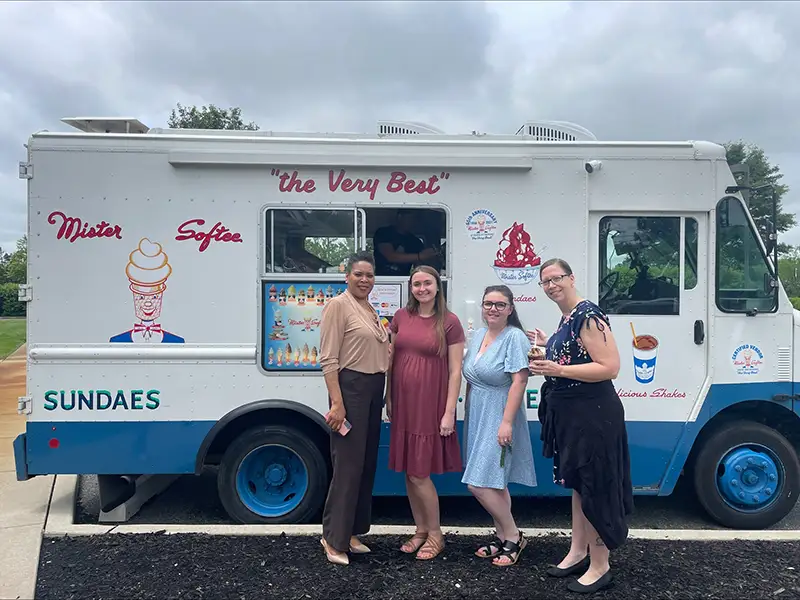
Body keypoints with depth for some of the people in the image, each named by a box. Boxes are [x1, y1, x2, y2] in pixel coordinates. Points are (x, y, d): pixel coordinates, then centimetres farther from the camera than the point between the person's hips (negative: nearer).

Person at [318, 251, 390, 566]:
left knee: (367, 462, 13)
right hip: (350, 387, -8)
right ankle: (334, 538, 9)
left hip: (374, 389, 8)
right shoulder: (338, 306, -8)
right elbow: (328, 359, -14)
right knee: (348, 464, -5)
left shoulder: (371, 310, 15)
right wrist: (336, 403, -20)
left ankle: (351, 532, 26)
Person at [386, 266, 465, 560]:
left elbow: (455, 371, -7)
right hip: (403, 404, 5)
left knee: (419, 474, 0)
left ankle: (435, 534, 22)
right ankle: (420, 529, 32)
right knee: (408, 472, 12)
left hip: (431, 406, -4)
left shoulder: (449, 322, -7)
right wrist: (388, 400, 9)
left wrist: (449, 412, -10)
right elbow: (391, 361, 11)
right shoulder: (401, 317, 5)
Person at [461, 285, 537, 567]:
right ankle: (503, 536, 29)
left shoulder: (514, 337, -14)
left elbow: (519, 381, -20)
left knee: (479, 483, -9)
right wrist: (469, 415, 15)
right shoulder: (478, 335, 10)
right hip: (477, 417, 8)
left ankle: (513, 536, 10)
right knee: (494, 482, 15)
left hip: (499, 419, -8)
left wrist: (507, 422, -23)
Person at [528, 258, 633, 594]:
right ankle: (578, 552, 34)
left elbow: (610, 367, -24)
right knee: (576, 482, 19)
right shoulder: (566, 318, 11)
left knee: (594, 486, 2)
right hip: (570, 413, 10)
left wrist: (558, 371, -27)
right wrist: (548, 346, 12)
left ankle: (600, 567, 17)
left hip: (593, 414, -10)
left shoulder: (588, 315, -18)